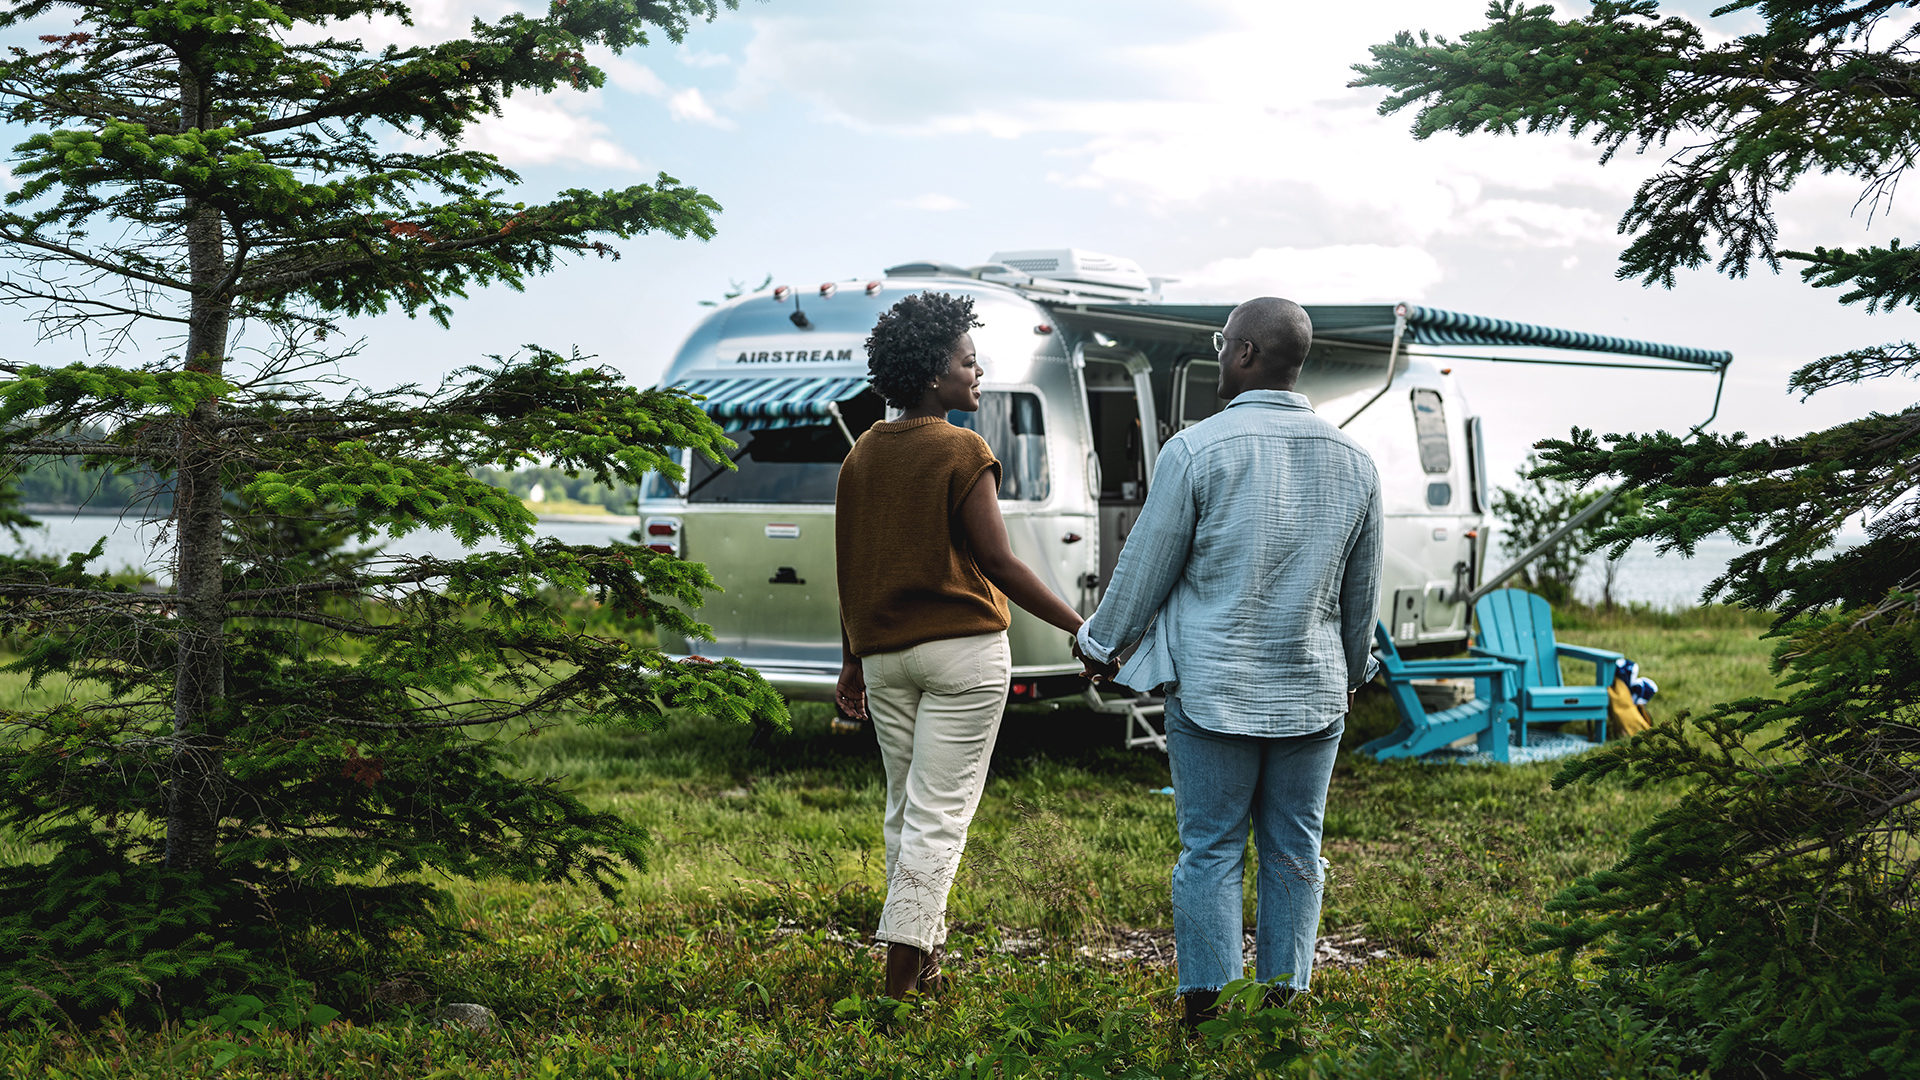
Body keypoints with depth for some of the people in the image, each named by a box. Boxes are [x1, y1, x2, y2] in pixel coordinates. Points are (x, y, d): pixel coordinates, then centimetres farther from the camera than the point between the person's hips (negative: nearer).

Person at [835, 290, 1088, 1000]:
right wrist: (1083, 630, -12)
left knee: (905, 809, 15)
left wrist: (853, 660, 20)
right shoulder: (961, 453, -12)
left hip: (885, 652, 6)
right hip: (961, 649, -6)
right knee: (940, 814, -4)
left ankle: (925, 955, 21)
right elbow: (998, 563, -16)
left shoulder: (862, 454, 8)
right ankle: (904, 967, -8)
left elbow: (850, 567, 12)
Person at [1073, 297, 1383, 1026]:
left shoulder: (1196, 450, -10)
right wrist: (1352, 671, 30)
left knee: (1210, 852, 3)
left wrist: (1101, 644, 13)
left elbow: (1145, 568, -3)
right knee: (1294, 854, 9)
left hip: (1212, 686, -4)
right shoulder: (1354, 462, 5)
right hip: (1313, 691, 4)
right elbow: (1362, 591, 15)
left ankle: (1206, 1010, 3)